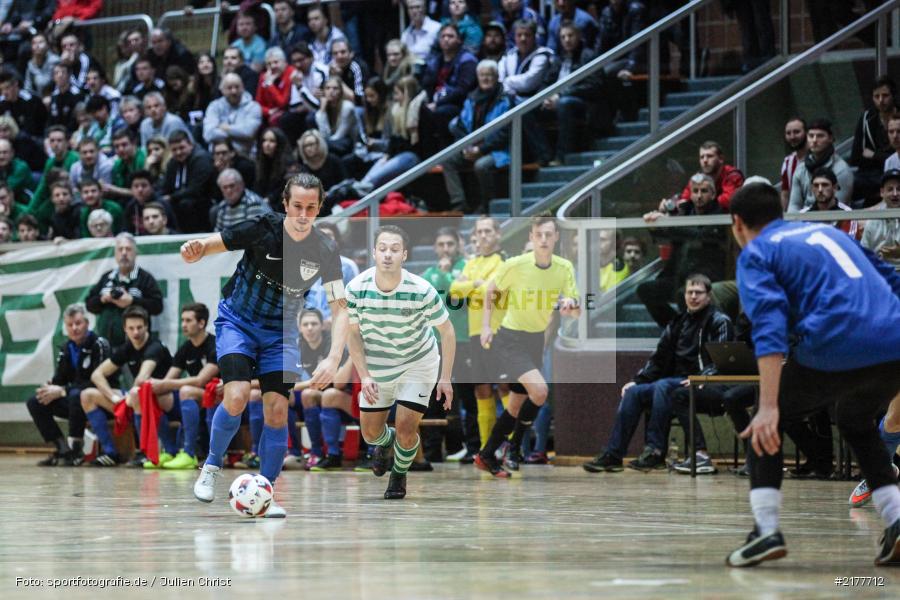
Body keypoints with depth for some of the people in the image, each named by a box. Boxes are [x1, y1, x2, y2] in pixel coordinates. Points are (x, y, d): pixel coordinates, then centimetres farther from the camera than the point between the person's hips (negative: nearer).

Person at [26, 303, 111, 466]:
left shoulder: (99, 345, -14)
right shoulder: (66, 348, 9)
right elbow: (59, 379, 10)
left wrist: (62, 391, -23)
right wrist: (49, 388, -15)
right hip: (72, 402, 8)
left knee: (75, 396, -38)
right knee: (34, 402, -7)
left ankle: (77, 449, -24)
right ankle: (62, 449, -8)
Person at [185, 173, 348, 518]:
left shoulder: (324, 252, -14)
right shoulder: (262, 230, -20)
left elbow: (339, 308, -12)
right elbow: (213, 244, -11)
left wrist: (333, 359, -26)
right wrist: (194, 252, -36)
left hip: (280, 333, 2)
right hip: (237, 321, -2)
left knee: (277, 411, -8)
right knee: (237, 396, -22)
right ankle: (211, 467, 3)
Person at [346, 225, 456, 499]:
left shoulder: (421, 291, -27)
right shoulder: (356, 288, -21)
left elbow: (447, 331, -12)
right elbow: (354, 334, -6)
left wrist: (445, 378, -12)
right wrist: (364, 376, -14)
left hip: (418, 364, -2)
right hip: (377, 368, 2)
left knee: (405, 428, -12)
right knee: (370, 432, 8)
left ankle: (400, 474, 21)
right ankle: (386, 442, 48)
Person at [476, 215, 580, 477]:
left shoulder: (564, 268, -6)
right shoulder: (515, 265, -17)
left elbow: (576, 312, -5)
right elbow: (491, 291, 0)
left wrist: (571, 306, -28)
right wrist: (486, 326, -7)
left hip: (536, 340, 6)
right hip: (509, 339, -6)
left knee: (517, 405, 12)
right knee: (539, 390, -23)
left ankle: (487, 456, 27)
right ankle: (515, 449, -5)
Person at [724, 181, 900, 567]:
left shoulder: (755, 254, 10)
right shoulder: (828, 231, 30)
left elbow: (770, 325, -8)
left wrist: (769, 407, -18)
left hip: (835, 351, -6)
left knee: (764, 426, 17)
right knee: (856, 423, 33)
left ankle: (766, 531, 4)